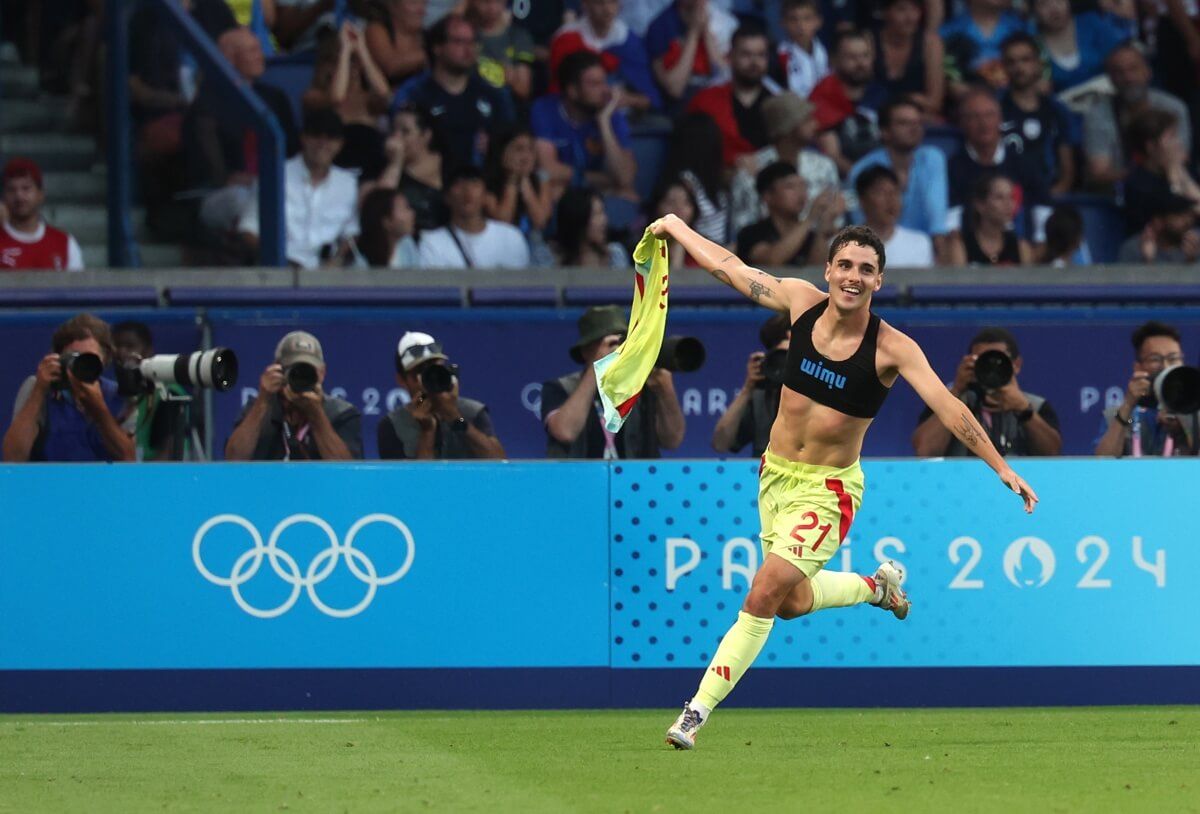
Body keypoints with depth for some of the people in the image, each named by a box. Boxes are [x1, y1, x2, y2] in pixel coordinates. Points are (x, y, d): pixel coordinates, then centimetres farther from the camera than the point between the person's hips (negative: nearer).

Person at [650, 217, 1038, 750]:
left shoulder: (891, 348, -18)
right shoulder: (801, 301, -6)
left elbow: (948, 407, -22)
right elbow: (728, 267, 8)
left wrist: (1001, 467, -29)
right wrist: (676, 226, 18)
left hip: (827, 488, -5)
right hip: (776, 474, 5)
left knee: (765, 595, -15)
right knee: (793, 600, 13)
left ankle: (700, 708, -6)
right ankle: (877, 586, 41)